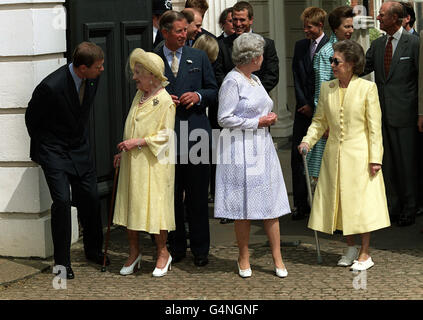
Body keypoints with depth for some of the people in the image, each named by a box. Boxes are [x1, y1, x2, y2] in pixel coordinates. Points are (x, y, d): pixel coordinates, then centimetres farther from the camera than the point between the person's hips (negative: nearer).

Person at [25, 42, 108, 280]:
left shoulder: (93, 78, -8)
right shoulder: (51, 87, -28)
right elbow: (32, 119, -10)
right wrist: (41, 151, 2)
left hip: (80, 149, 6)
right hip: (54, 152, -6)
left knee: (91, 198, 7)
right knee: (62, 201, -12)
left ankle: (94, 250, 28)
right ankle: (62, 260, 1)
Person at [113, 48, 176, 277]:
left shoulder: (165, 100, -11)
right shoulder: (139, 96, 13)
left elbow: (165, 135, -15)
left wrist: (138, 142, -19)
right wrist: (123, 153, 16)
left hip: (153, 164, -7)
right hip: (132, 162, 7)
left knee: (153, 205, -3)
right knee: (130, 205, 8)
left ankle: (163, 253, 12)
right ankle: (134, 252, 18)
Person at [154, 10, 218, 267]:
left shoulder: (199, 57, 8)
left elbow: (213, 90, 11)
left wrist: (198, 96, -9)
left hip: (195, 133, 0)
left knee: (198, 196, 3)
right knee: (171, 196, 7)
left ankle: (200, 249, 13)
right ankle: (176, 247, 19)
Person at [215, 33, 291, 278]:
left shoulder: (255, 80, 16)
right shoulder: (232, 82, -10)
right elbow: (225, 119, -14)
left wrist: (269, 118, 7)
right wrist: (257, 122, -13)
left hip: (263, 147, 8)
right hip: (242, 149, -8)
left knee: (271, 202, 4)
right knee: (244, 206, 0)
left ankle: (277, 258, 7)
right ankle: (244, 260, 12)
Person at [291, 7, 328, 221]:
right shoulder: (300, 46, 11)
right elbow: (297, 77, 9)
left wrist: (314, 106, -8)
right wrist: (304, 104, -1)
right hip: (303, 109, 5)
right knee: (297, 155, 3)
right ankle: (301, 204, 9)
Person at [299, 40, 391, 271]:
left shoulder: (367, 88, -6)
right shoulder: (326, 89, 6)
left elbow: (374, 126, -6)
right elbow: (320, 121, 11)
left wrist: (375, 158, -10)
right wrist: (308, 140, -6)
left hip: (359, 155, -4)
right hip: (334, 155, 4)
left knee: (362, 201, -1)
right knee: (340, 201, 9)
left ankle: (365, 253, 11)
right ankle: (350, 248, 24)